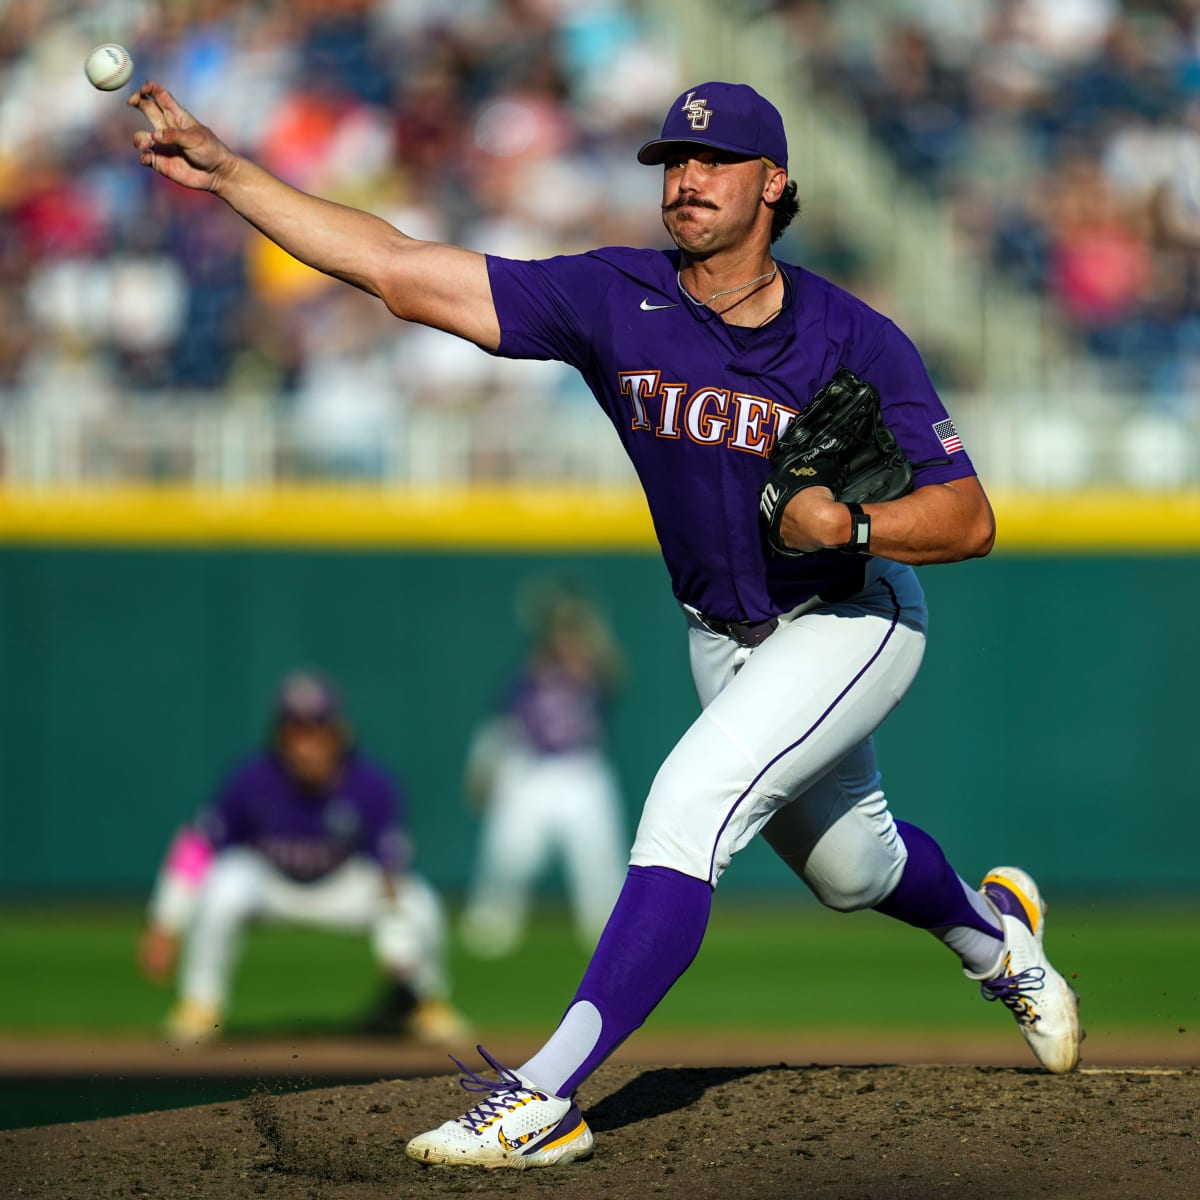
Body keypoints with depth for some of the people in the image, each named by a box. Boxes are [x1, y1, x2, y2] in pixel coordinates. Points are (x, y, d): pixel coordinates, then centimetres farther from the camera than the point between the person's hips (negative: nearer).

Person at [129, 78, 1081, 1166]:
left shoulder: (854, 342, -23)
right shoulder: (617, 301, -15)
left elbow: (970, 522, -22)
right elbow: (400, 271, -20)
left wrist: (851, 525, -40)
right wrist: (224, 171, -28)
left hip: (853, 618, -6)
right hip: (723, 638, 6)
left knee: (691, 802, -26)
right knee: (849, 869, 22)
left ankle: (548, 1097, -29)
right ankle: (993, 933, 57)